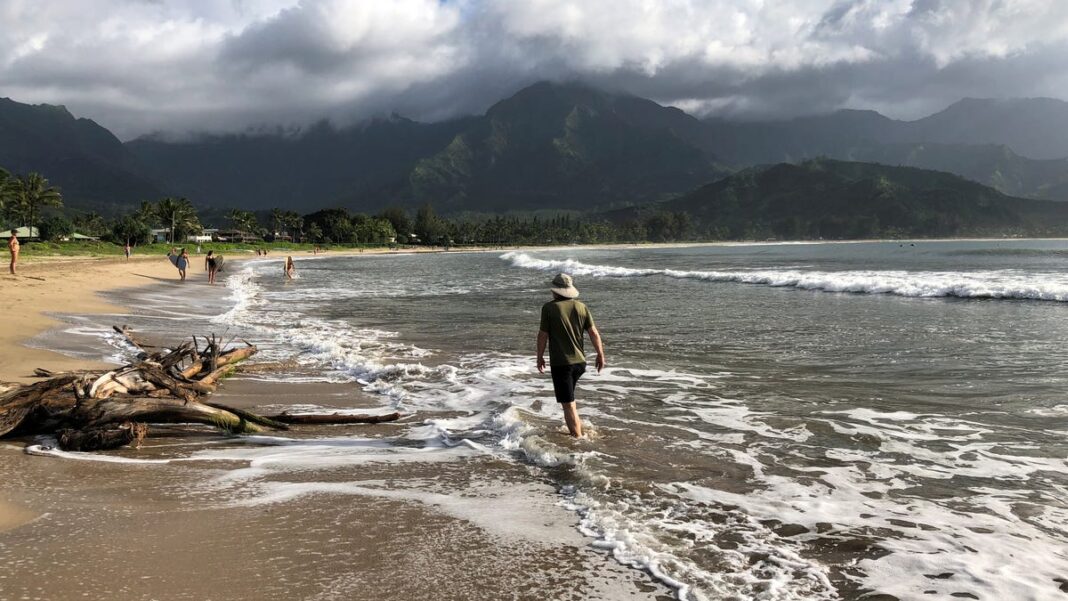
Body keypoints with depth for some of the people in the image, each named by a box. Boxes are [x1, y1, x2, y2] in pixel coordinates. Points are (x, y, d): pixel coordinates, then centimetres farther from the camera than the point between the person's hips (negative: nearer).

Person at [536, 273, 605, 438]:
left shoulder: (549, 308, -10)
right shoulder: (581, 307, 2)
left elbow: (543, 335, -8)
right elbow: (594, 333, 2)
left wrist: (540, 357, 4)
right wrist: (600, 355, 12)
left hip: (560, 363, -5)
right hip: (579, 361, 6)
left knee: (568, 404, 0)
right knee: (569, 397, 28)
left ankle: (578, 438, 0)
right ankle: (577, 425, 35)